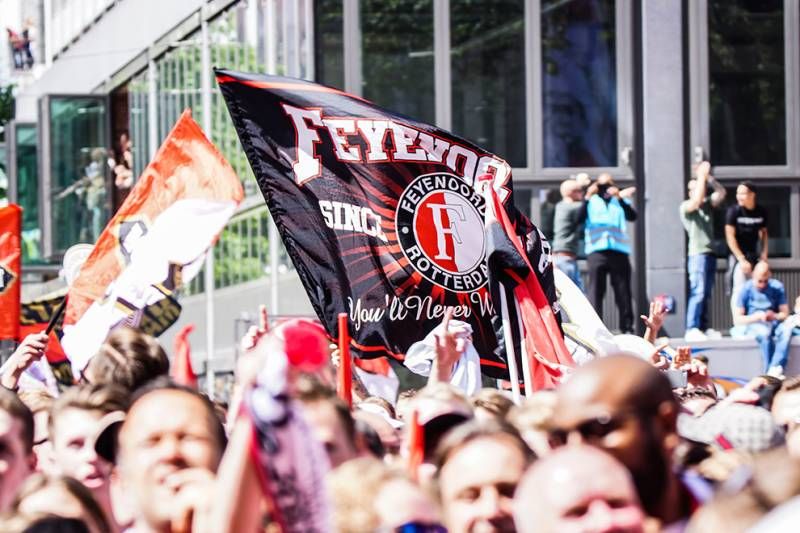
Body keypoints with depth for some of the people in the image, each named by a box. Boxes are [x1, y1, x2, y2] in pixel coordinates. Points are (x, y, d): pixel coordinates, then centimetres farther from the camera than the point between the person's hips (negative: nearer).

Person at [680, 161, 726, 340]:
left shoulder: (708, 205, 18)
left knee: (706, 294, 7)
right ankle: (692, 329, -19)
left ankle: (703, 328, 10)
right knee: (698, 292, -15)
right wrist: (701, 176, -14)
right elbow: (696, 200, -19)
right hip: (697, 253, -7)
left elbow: (721, 192, 13)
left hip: (710, 254, 7)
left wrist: (708, 177, 5)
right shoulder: (686, 207, -1)